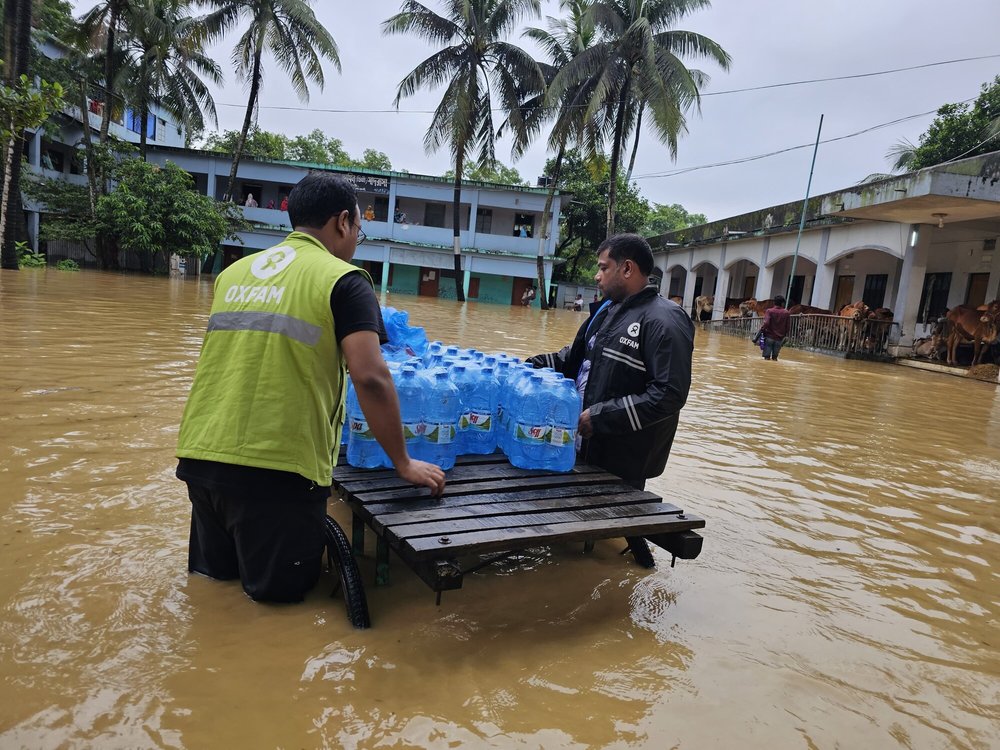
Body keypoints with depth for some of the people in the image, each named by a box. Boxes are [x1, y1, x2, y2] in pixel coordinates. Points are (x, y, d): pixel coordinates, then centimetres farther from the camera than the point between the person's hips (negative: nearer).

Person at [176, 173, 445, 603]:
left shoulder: (235, 271, 14)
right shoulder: (343, 280, -5)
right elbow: (371, 378, -14)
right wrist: (404, 465, -5)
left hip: (201, 454, 7)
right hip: (276, 466, -6)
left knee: (213, 574, 28)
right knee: (280, 589, 13)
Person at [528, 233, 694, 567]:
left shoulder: (664, 322, -18)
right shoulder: (607, 311, 9)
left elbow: (668, 396, -25)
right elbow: (574, 358, 20)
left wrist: (601, 417, -24)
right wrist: (532, 365, 4)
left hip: (622, 461, -8)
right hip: (585, 446, 8)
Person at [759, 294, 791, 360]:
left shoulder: (769, 311, -5)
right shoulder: (786, 313, 2)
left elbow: (766, 323, -17)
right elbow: (788, 326, 3)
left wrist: (761, 330, -4)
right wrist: (785, 335, 15)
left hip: (769, 336, -2)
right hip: (779, 338, 2)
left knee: (767, 357, 0)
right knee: (775, 357, 8)